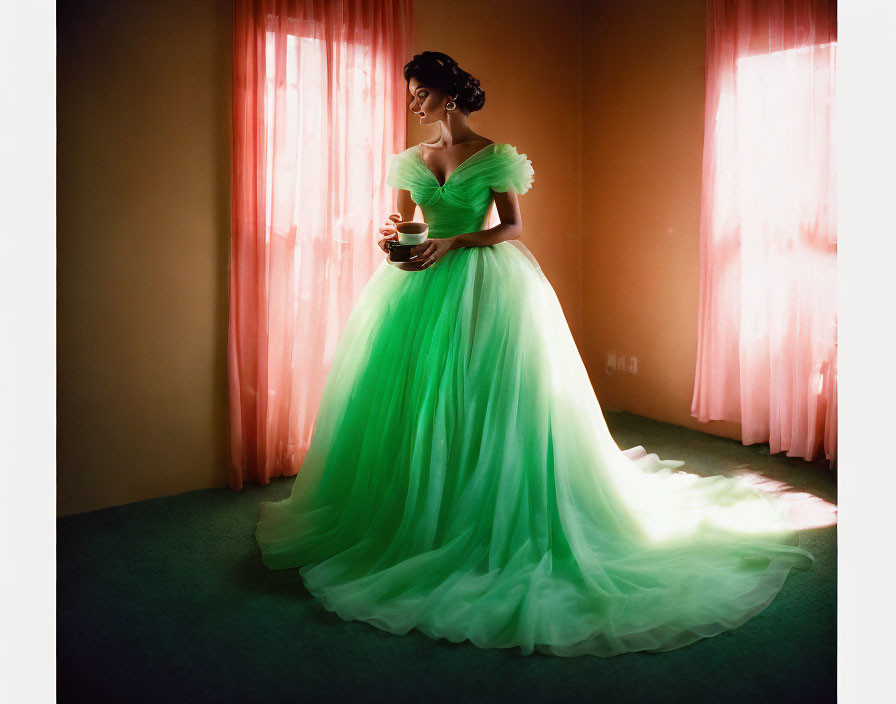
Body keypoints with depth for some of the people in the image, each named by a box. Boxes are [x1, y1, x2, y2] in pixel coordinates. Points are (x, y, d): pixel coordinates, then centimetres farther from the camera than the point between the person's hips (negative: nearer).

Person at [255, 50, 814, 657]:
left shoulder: (493, 156, -2)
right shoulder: (414, 158, 13)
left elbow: (513, 227, -5)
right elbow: (401, 219, 15)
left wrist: (451, 243, -17)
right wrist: (394, 236, -8)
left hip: (481, 291, -5)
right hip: (421, 287, 5)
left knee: (476, 400, -5)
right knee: (411, 395, 3)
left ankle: (484, 525, 9)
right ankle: (407, 513, 18)